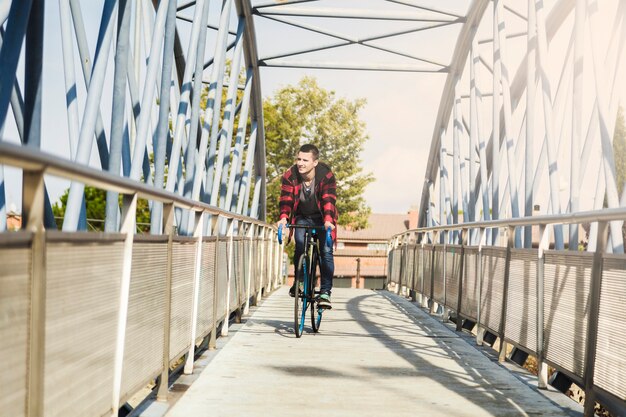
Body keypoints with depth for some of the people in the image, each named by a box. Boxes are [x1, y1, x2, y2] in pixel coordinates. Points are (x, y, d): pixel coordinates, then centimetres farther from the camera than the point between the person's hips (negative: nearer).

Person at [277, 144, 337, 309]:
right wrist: (283, 217, -44)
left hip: (322, 219, -2)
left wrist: (328, 220, -51)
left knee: (326, 251, -15)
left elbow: (328, 200, -34)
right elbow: (286, 198, -25)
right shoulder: (290, 175, -18)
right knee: (300, 247, -17)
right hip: (302, 218, 2)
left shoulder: (326, 175, -25)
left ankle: (325, 292, -13)